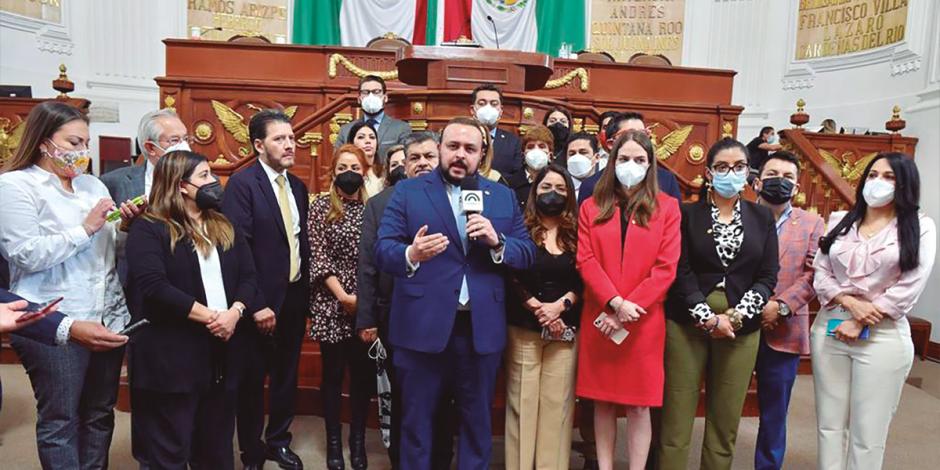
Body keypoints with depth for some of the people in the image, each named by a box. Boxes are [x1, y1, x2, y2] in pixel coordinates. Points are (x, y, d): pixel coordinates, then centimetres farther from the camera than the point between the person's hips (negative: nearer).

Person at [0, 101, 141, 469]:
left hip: (108, 317, 6)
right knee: (60, 420, 5)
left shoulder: (92, 184, 14)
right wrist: (86, 228, -15)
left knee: (100, 413, 14)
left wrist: (126, 227, -3)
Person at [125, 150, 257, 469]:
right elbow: (154, 287, -17)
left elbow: (248, 277, 7)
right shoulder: (148, 230, -5)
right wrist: (209, 316, -18)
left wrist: (234, 312, -13)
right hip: (171, 356, -5)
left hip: (222, 352, 6)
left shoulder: (225, 228, 14)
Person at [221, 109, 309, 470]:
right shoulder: (242, 184, -12)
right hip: (263, 301, -6)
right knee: (252, 381, 10)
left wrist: (305, 291, 9)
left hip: (295, 297, 6)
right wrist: (256, 304, -19)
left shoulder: (297, 186, 8)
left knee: (286, 376, 17)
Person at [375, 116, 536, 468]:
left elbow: (528, 254, 4)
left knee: (478, 421, 17)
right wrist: (410, 254, -29)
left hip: (482, 328, 2)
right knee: (416, 421, 12)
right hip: (422, 326, -2)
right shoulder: (408, 191, 2)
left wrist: (497, 242, -16)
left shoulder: (503, 196, 9)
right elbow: (382, 250, -7)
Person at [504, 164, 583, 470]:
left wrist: (560, 305, -10)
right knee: (523, 400, 1)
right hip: (524, 327, -2)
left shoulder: (576, 234, 9)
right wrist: (538, 309, -11)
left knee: (557, 401, 2)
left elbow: (584, 281, 4)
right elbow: (511, 280, -4)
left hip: (566, 328, 2)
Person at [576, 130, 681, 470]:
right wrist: (616, 303, -15)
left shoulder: (667, 207, 4)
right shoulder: (592, 207, 8)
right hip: (600, 319, 2)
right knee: (602, 402, 9)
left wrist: (628, 310, -11)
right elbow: (585, 261, -2)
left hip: (644, 322, -1)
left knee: (639, 405, 4)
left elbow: (666, 268, -4)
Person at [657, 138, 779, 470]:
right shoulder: (687, 214, 2)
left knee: (726, 420, 8)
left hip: (741, 326, 2)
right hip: (687, 323, -2)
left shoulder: (762, 218, 9)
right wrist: (708, 318, -13)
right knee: (677, 417, 1)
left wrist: (736, 315, -9)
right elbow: (681, 271, -5)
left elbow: (768, 275, 4)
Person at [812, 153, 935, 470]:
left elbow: (909, 287, -8)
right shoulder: (839, 221, 9)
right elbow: (820, 273, 3)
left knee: (868, 434, 5)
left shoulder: (920, 227, 1)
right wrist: (850, 303, -13)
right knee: (829, 425, 11)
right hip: (829, 329, 3)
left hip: (883, 336, -3)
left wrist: (861, 324, -12)